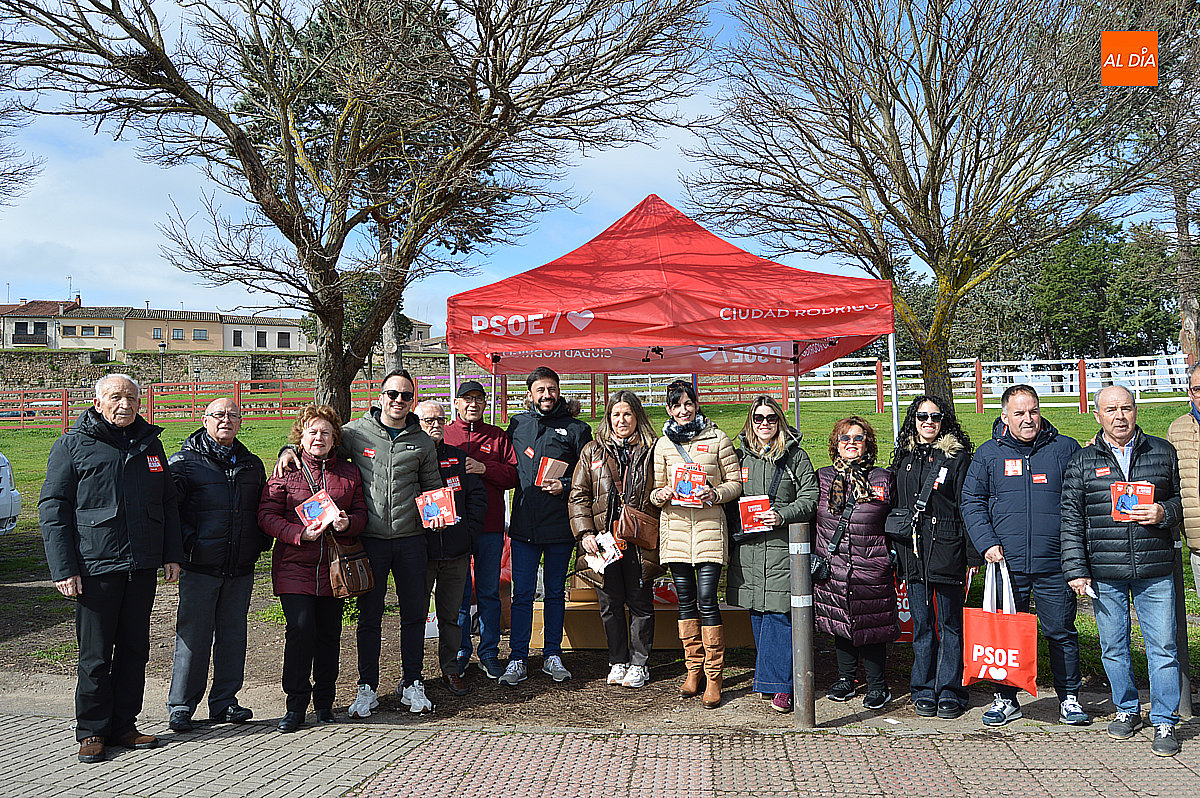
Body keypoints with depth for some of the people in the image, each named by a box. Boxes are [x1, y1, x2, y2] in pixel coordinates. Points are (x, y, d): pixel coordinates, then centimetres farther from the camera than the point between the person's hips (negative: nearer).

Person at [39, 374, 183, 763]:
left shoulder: (150, 444, 12)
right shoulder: (72, 446, -1)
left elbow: (168, 503, 18)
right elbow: (53, 509, -3)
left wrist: (172, 554, 10)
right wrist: (64, 568, -10)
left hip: (143, 569, 5)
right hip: (96, 568, -4)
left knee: (134, 650, 10)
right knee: (95, 655, 2)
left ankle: (123, 726, 22)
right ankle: (92, 731, 16)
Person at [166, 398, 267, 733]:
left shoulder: (252, 464, 13)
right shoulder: (184, 462, -2)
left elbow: (263, 508, 23)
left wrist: (262, 541, 9)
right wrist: (187, 540, -14)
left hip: (241, 568, 5)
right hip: (200, 566, -4)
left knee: (233, 633, 10)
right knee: (193, 634, 1)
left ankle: (224, 701, 22)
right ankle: (180, 705, 15)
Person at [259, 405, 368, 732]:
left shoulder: (349, 473, 11)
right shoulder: (286, 472, 3)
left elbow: (361, 512, 13)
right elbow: (266, 515, -2)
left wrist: (348, 523, -10)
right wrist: (300, 533, -16)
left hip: (333, 567, 3)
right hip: (294, 565, -2)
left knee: (329, 633, 6)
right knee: (300, 628, -12)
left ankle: (324, 702, 21)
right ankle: (296, 704, 4)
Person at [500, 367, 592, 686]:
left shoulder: (576, 429, 1)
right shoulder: (517, 424, 8)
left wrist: (564, 485, -12)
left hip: (560, 525, -1)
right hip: (524, 525, 1)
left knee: (555, 593, 11)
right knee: (522, 594, 2)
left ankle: (552, 655, 22)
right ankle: (517, 660, 10)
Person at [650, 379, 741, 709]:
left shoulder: (717, 438, 4)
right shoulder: (663, 444, 11)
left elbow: (735, 482, 5)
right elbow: (656, 490, 15)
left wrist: (715, 493, -14)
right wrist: (662, 494, -8)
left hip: (709, 528, -3)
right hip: (675, 528, 3)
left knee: (706, 601, -8)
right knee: (686, 601, 8)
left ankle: (713, 677, 3)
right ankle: (693, 670, 20)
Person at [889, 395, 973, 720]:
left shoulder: (957, 455, 0)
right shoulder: (903, 456, 13)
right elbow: (894, 505, 17)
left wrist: (972, 553, -9)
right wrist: (893, 550, 14)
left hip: (946, 547, -4)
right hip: (912, 549, 4)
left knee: (949, 622, 4)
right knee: (921, 623, 9)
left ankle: (949, 692, 13)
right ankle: (923, 691, 18)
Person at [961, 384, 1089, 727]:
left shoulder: (1066, 449, 4)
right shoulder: (989, 453, 5)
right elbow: (972, 500, 6)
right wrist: (987, 543, -6)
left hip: (1055, 564, 0)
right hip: (1006, 562, 1)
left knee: (1061, 632, 7)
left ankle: (1069, 698, 23)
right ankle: (1006, 699, 20)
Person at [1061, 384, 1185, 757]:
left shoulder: (1162, 452, 7)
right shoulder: (1082, 462, 4)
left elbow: (1181, 498, 14)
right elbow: (1071, 520, 3)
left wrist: (1164, 512, -9)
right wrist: (1076, 569, -2)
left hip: (1155, 571, 0)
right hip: (1104, 574, 0)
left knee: (1162, 646, 1)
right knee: (1113, 647, 9)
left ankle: (1164, 722, 15)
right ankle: (1127, 710, 28)